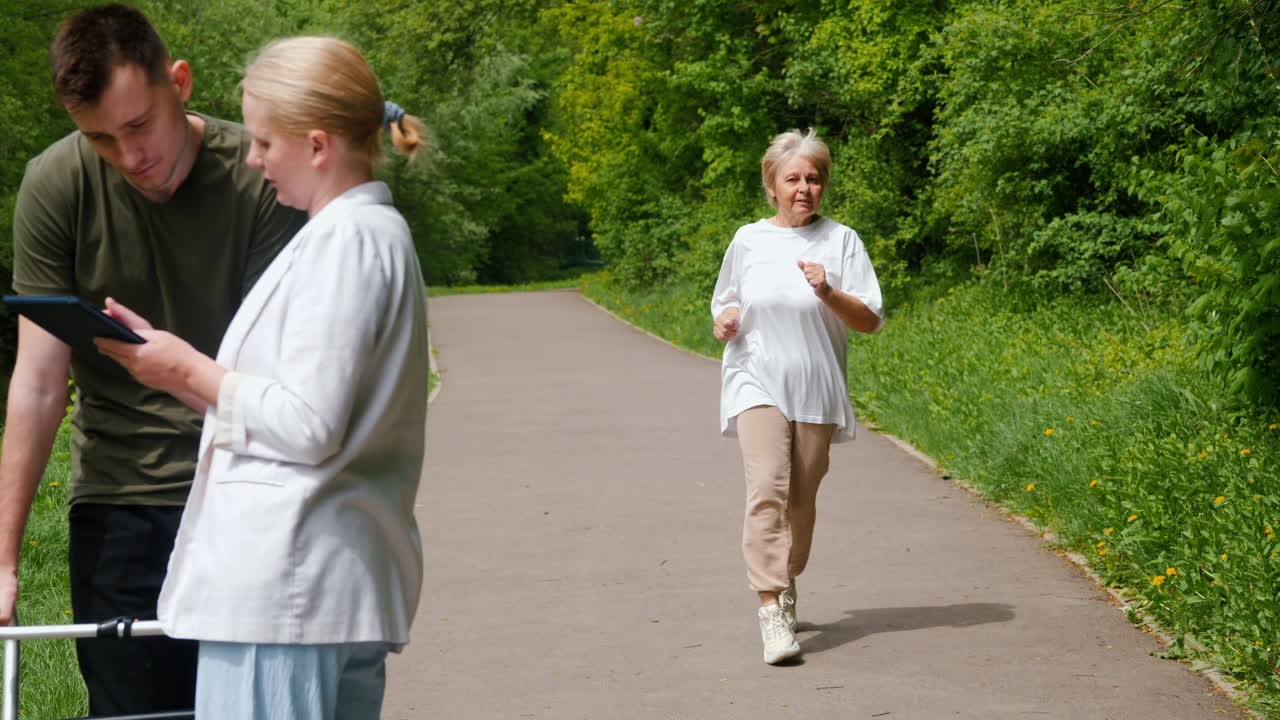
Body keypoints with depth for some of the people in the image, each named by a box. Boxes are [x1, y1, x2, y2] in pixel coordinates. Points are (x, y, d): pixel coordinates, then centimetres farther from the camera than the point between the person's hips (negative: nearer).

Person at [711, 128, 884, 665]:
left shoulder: (840, 241, 2)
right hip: (757, 383, -1)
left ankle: (786, 586, 32)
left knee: (801, 500, 9)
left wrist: (827, 292, -18)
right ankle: (771, 607, -22)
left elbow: (870, 321, -1)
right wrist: (725, 320, -3)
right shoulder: (748, 241, 7)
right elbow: (725, 303, 21)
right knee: (767, 487, -18)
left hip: (816, 389, 1)